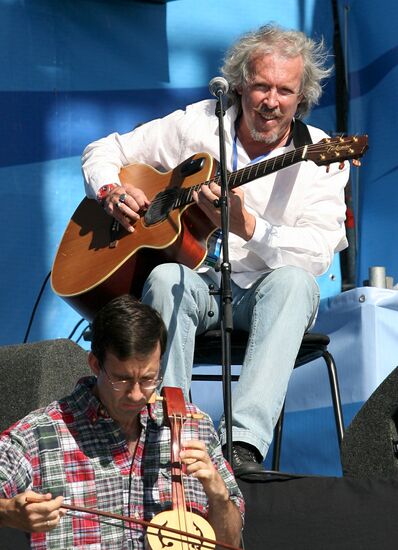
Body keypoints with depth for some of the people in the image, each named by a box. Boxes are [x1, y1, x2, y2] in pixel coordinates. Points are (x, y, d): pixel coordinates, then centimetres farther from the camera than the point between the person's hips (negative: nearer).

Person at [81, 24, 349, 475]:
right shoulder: (196, 125, 3)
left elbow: (318, 254, -16)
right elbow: (103, 152, 13)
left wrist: (245, 225, -28)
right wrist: (113, 192, -9)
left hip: (265, 291, -1)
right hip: (197, 281, 1)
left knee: (293, 281, -36)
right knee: (166, 279, -34)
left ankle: (243, 444, -49)